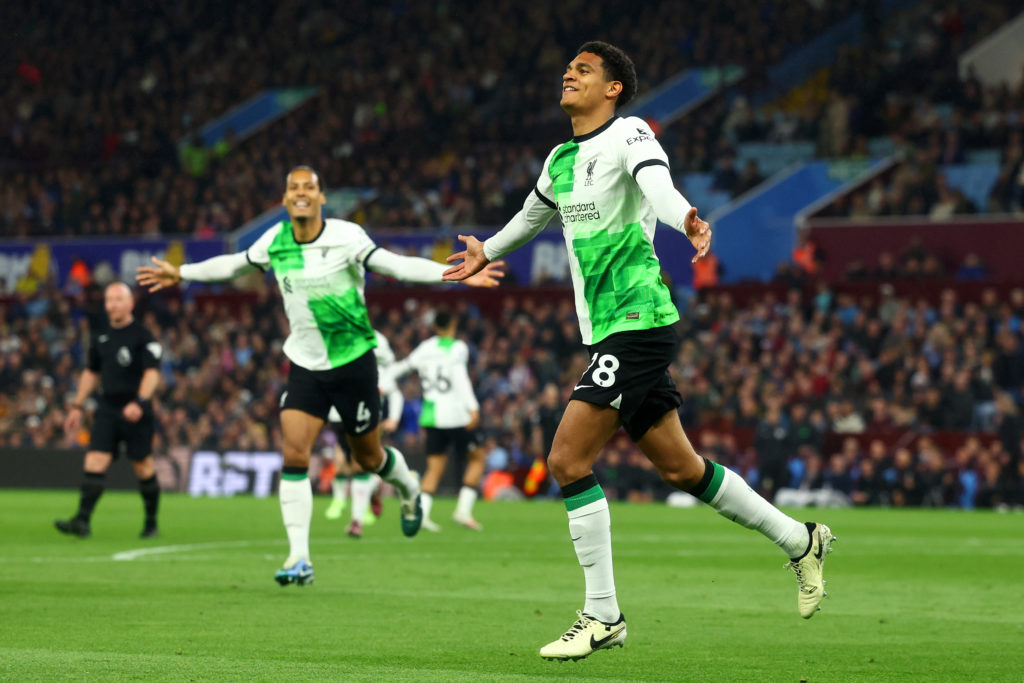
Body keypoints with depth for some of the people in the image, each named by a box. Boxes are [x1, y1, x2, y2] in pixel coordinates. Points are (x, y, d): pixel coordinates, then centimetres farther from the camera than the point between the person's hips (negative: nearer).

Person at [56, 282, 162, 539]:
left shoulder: (143, 336, -6)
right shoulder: (101, 337, 13)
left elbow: (152, 373, -14)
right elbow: (91, 373, 23)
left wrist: (140, 402, -28)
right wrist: (77, 406, 20)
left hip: (135, 412, -5)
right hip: (107, 409, 5)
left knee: (143, 466, 3)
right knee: (94, 462, -8)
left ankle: (151, 523, 18)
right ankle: (82, 521, -15)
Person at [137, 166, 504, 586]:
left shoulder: (346, 237, -15)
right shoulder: (275, 241, -2)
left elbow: (395, 265, -20)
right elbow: (235, 265, 16)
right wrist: (182, 274, 24)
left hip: (353, 362, -3)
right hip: (305, 366, 3)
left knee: (368, 457, 10)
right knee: (294, 454, -14)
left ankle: (409, 490, 46)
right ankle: (299, 559, -12)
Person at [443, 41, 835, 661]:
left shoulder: (629, 134, -7)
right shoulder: (561, 160, 17)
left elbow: (656, 183, -28)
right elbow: (535, 212, 38)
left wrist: (684, 218, -50)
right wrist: (487, 252, 54)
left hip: (636, 322, -8)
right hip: (611, 330, 8)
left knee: (568, 460, -13)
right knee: (680, 468, 11)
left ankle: (602, 616, -7)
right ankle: (800, 540, 26)